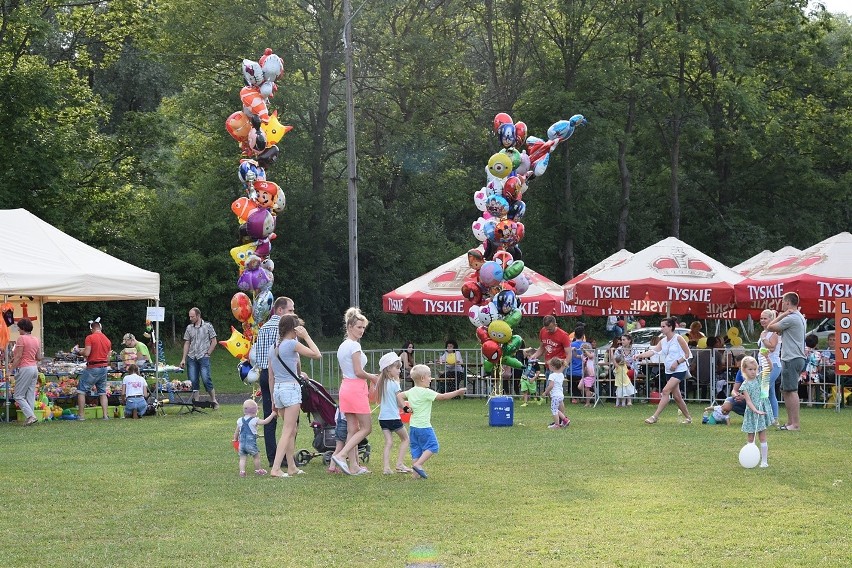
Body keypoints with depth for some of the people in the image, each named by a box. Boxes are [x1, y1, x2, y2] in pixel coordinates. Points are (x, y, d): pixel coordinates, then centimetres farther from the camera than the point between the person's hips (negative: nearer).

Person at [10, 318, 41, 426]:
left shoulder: (21, 338, -11)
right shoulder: (36, 340, 11)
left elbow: (18, 356, -15)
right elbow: (39, 357, 11)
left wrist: (11, 370, -11)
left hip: (24, 368, -8)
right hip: (34, 367, 8)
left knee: (19, 396, -2)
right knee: (30, 395, 10)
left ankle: (31, 416, -14)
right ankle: (31, 417, 8)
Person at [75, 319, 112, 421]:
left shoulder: (90, 338, -9)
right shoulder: (107, 340, 10)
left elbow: (86, 353, -15)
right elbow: (108, 358, 12)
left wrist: (80, 352, 5)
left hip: (92, 367, -6)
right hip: (104, 367, 6)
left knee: (81, 390, 3)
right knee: (102, 392, 13)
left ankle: (81, 415, -2)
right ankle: (105, 415, 6)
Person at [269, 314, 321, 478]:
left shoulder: (273, 347, 13)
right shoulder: (292, 344, -9)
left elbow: (271, 377, 16)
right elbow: (317, 355, -8)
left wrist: (273, 400, 21)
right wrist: (306, 337, 1)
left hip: (277, 390, 8)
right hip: (291, 388, -8)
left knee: (291, 430, 17)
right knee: (287, 432, -7)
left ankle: (291, 467, 20)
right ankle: (276, 468, -15)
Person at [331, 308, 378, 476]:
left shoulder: (342, 346, 14)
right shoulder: (354, 345, -13)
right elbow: (359, 372, -17)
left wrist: (368, 376, 15)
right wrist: (372, 377, 1)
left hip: (345, 386, 9)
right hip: (356, 388, -9)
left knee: (352, 429, 9)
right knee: (366, 427, -1)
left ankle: (353, 466, 7)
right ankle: (340, 455, -11)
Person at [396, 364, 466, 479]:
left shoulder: (411, 391, 8)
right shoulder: (426, 392, -15)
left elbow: (399, 395, 18)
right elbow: (442, 396, -15)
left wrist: (405, 407, 12)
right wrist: (457, 392, -9)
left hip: (413, 425, 8)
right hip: (424, 426, -8)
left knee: (416, 449, 12)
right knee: (432, 446, 0)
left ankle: (415, 473, 12)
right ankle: (418, 464, -11)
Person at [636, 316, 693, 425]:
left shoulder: (678, 338, -10)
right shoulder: (663, 341, 8)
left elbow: (687, 354, -8)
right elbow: (653, 351, -4)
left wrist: (677, 362, -19)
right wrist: (640, 355, -19)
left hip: (679, 370, -8)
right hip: (668, 371, 8)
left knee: (666, 391, -19)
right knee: (676, 396, 9)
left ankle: (655, 416, -21)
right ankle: (688, 417, 23)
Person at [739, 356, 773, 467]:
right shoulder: (745, 385, -7)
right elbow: (748, 401, -15)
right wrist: (756, 411, -28)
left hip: (762, 410, 1)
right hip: (751, 412, -1)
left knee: (762, 437, 2)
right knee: (750, 438, 8)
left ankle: (764, 461, 5)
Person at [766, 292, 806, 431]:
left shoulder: (790, 318, -15)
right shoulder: (799, 317, 19)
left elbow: (770, 327, -8)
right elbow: (779, 332, 17)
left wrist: (781, 315, 0)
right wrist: (782, 316, 4)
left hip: (791, 359, -11)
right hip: (797, 358, 11)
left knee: (791, 391, -11)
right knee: (785, 391, 15)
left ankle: (795, 424, -13)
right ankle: (790, 422, 17)